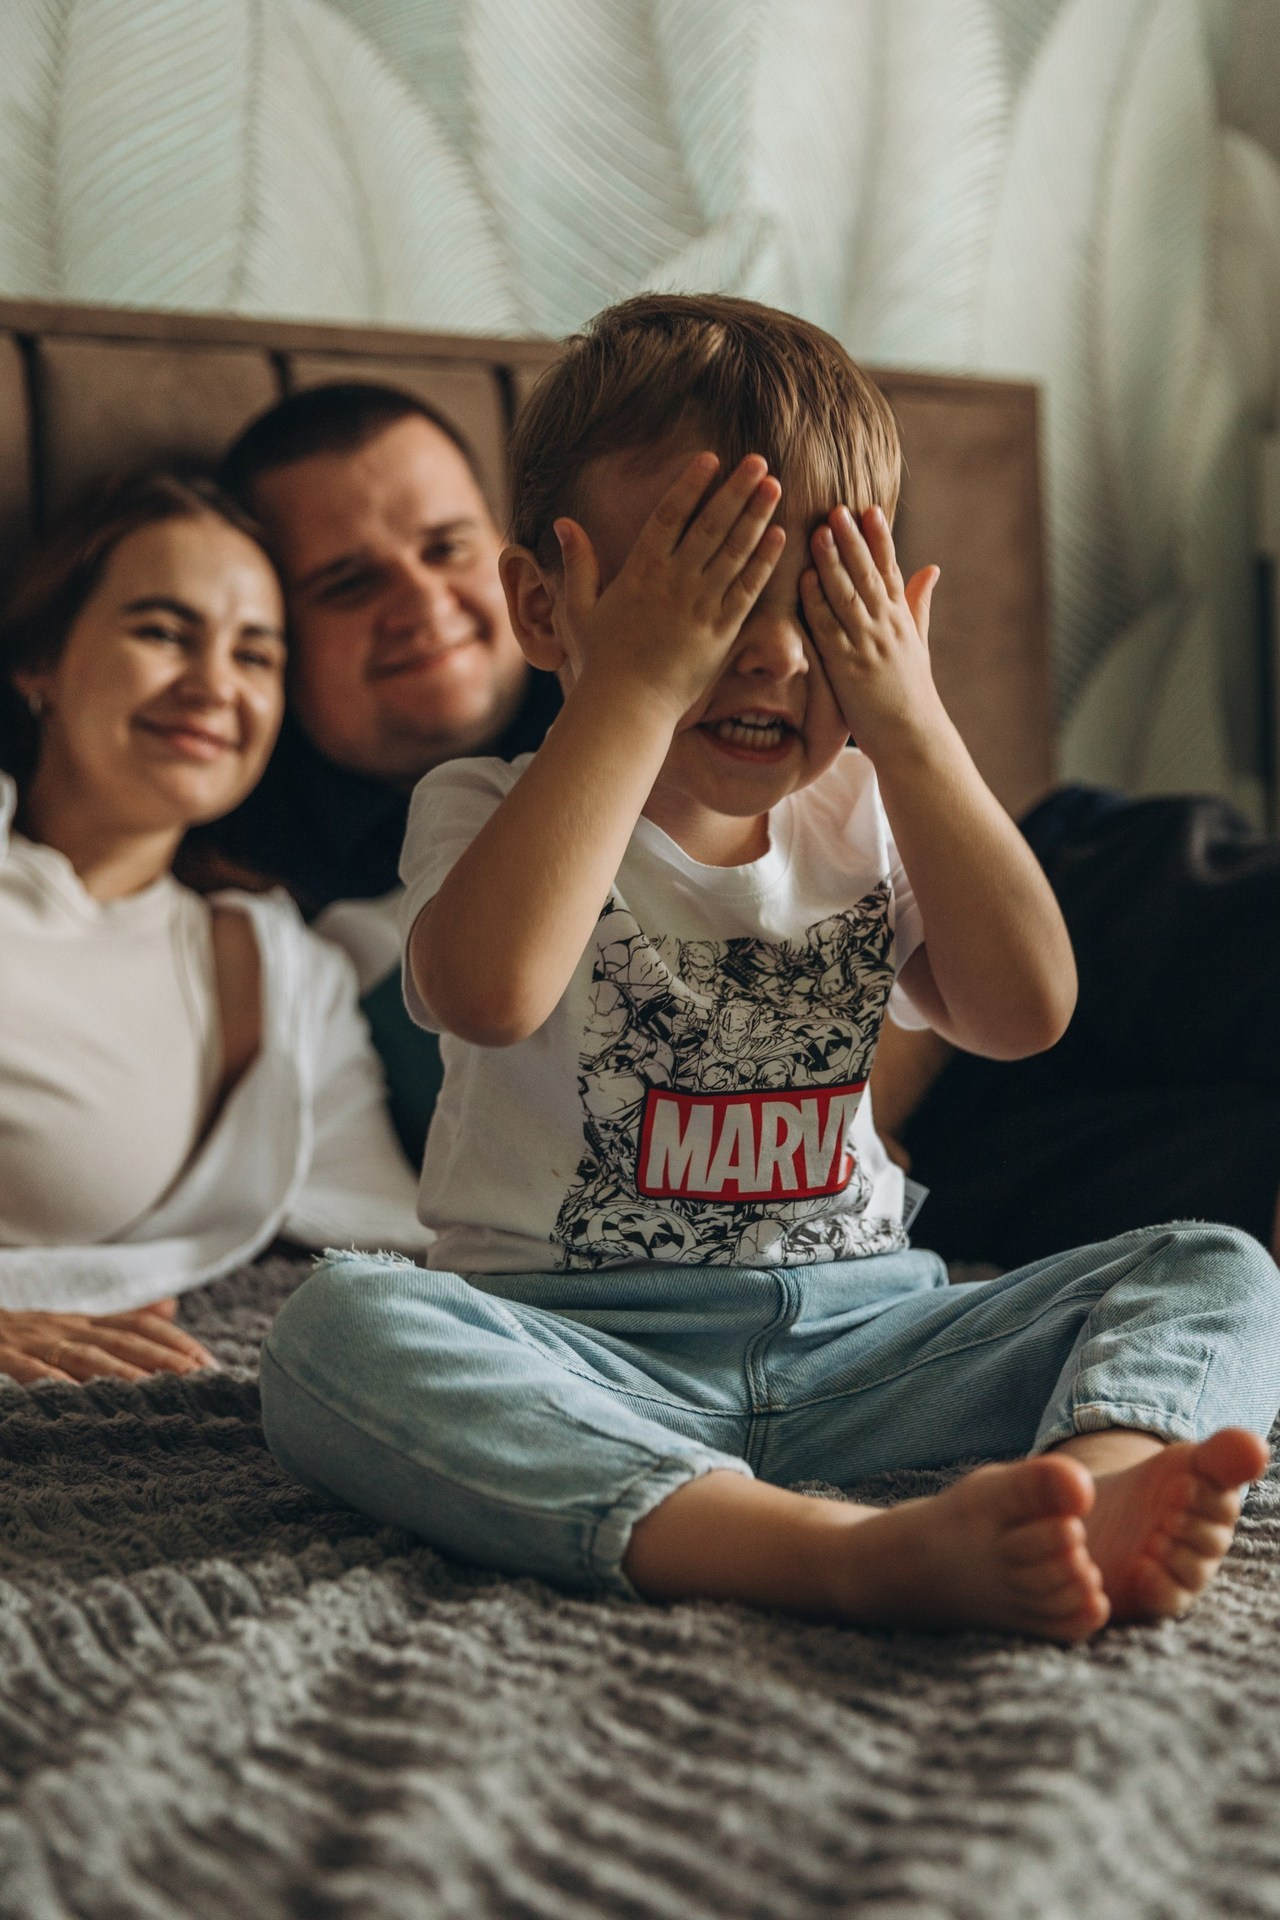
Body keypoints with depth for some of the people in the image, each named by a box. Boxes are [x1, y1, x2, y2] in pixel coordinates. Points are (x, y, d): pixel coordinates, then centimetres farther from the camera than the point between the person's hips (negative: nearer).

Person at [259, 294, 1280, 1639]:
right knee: (338, 1332, -33)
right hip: (585, 1359, -3)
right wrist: (638, 685, -22)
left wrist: (910, 721, -7)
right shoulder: (488, 811, -1)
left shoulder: (862, 817, 12)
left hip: (855, 1339, 4)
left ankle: (1103, 1482, -46)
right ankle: (851, 1552, -48)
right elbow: (490, 989, -25)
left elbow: (1026, 1011, -4)